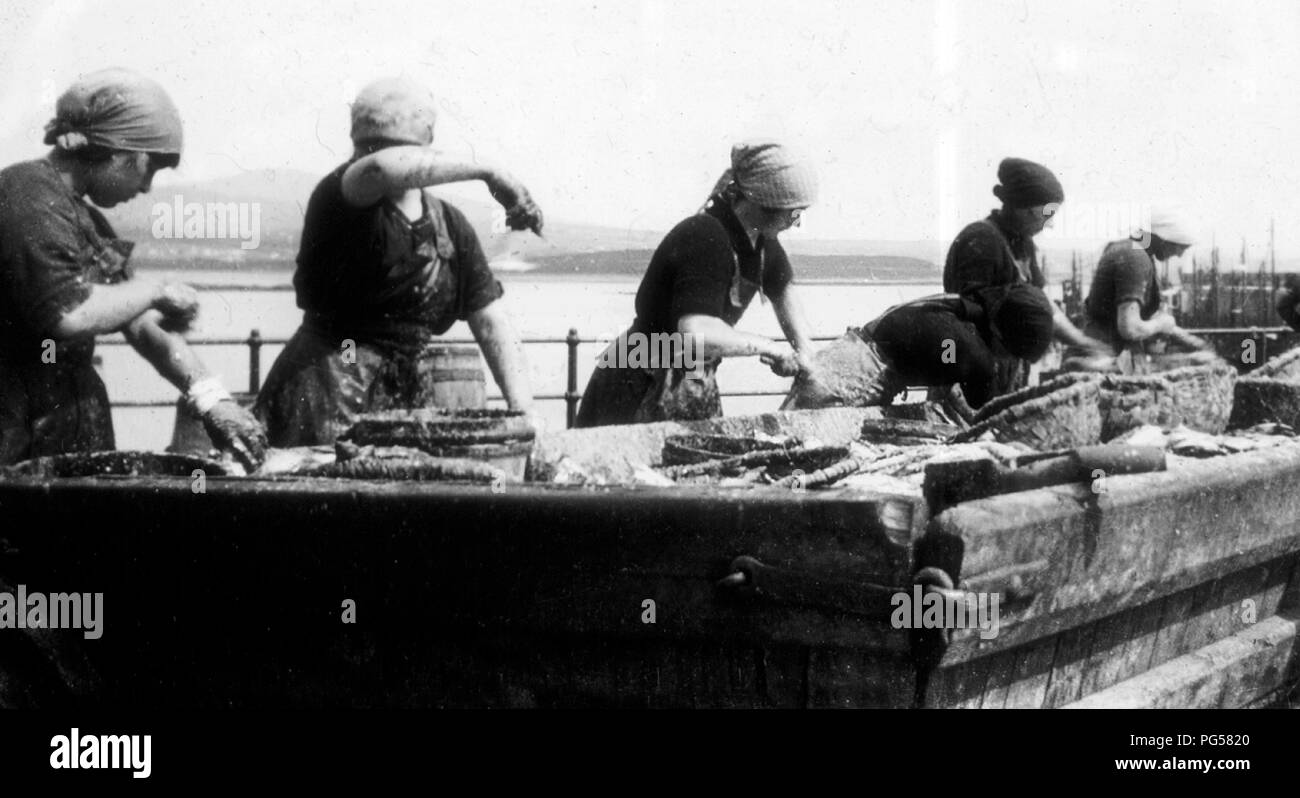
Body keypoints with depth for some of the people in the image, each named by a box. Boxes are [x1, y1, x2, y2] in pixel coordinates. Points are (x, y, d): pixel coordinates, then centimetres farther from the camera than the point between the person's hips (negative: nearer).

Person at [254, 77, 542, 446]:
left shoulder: (452, 228, 11)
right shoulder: (338, 199, -6)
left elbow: (492, 325, 10)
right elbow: (382, 168, -32)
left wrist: (524, 412, -3)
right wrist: (487, 174, -29)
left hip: (409, 401, 5)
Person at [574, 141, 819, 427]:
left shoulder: (760, 240, 0)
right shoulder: (705, 239, -28)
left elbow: (783, 290, 23)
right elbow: (698, 335, -41)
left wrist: (803, 350, 12)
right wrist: (766, 347, -28)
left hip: (695, 388, 9)